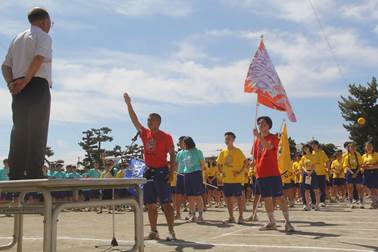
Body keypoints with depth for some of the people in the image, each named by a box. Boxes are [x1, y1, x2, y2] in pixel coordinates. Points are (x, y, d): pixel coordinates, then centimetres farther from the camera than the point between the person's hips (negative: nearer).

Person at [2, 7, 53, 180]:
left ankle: (16, 173, 2)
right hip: (38, 86, -7)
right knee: (37, 131, -7)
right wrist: (26, 81, -16)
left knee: (19, 130, 6)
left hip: (19, 90, 7)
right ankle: (34, 172, -12)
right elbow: (38, 59, -16)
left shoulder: (17, 39, 24)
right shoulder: (43, 37, 2)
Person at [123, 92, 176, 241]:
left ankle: (171, 232, -2)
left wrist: (172, 171, -12)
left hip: (162, 172, -6)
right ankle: (154, 232, 17)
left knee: (166, 204, -5)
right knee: (151, 205, 9)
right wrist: (128, 104, -1)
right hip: (149, 172, 6)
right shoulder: (145, 134, 9)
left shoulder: (166, 137, -4)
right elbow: (134, 120, 5)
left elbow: (172, 154, -3)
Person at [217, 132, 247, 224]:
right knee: (228, 198, 9)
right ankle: (231, 217, 19)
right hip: (226, 179, 5)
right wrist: (221, 172, 8)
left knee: (239, 197, -1)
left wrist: (240, 172, -16)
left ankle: (240, 217, 10)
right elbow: (219, 163, 20)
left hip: (236, 179, -5)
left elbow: (245, 162, -10)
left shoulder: (237, 151, -7)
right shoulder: (223, 152, 8)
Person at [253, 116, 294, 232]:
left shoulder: (273, 138, -2)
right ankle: (271, 222, 18)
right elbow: (254, 156, 20)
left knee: (279, 197, -6)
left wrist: (259, 136, -32)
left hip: (273, 173, -5)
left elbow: (268, 147, -24)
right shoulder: (257, 140, 14)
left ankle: (287, 221, 0)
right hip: (261, 174, 5)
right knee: (267, 198, 9)